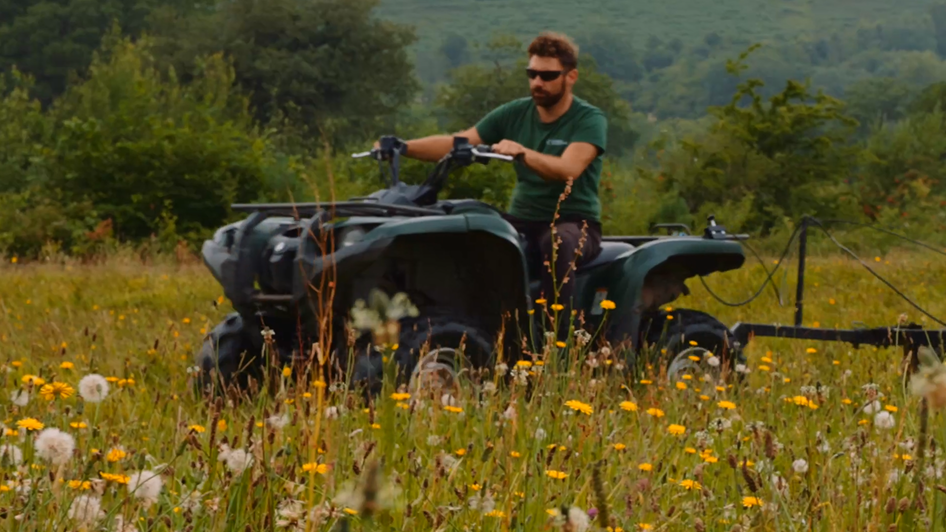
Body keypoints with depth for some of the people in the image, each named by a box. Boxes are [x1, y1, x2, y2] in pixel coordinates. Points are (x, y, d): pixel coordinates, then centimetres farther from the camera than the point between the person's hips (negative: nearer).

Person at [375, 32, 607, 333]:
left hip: (575, 224, -5)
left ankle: (557, 335, -38)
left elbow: (569, 169, -26)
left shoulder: (589, 120, -6)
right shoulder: (515, 114, 9)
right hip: (523, 221, 5)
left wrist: (522, 152, -42)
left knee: (557, 241, -40)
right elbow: (457, 144, 2)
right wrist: (403, 148, -14)